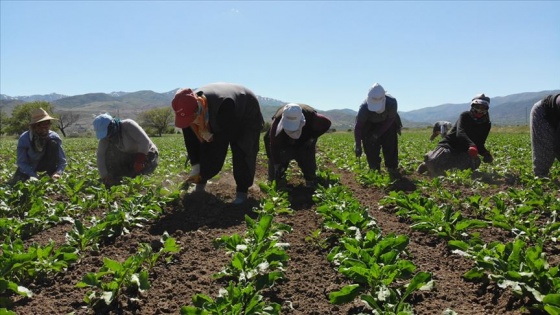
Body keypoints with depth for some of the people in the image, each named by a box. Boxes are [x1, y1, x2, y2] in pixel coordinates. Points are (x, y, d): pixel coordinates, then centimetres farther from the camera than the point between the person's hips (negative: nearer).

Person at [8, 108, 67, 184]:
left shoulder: (54, 137, -25)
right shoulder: (24, 138, -27)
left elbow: (62, 160, -24)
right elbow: (21, 162, -24)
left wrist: (58, 173, -44)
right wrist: (33, 176, -39)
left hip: (45, 163, 0)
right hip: (28, 166, 0)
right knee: (15, 183, -22)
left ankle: (51, 176, -16)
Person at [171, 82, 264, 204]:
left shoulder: (224, 105, -47)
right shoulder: (188, 109, -26)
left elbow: (231, 134, -34)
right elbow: (191, 140, -14)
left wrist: (212, 136, -24)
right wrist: (195, 166, -13)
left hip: (248, 117, -5)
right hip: (218, 121, 6)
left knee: (241, 153, -22)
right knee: (205, 150, -5)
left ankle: (242, 192, -9)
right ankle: (200, 185, 12)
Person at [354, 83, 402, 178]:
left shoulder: (392, 103, -37)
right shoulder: (364, 107, -38)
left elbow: (390, 120, -21)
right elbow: (358, 126, -31)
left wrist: (378, 134, -25)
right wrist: (358, 146, -34)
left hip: (387, 124, 1)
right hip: (369, 126, -1)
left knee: (390, 147, -4)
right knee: (371, 149, -9)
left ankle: (392, 170, 7)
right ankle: (375, 170, 3)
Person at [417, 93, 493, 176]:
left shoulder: (486, 124, 4)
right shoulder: (465, 116, -11)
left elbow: (480, 144, 7)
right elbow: (460, 133, -30)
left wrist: (486, 153, -17)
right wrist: (471, 145, -49)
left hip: (462, 152, 6)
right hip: (449, 145, -5)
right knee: (434, 162, -30)